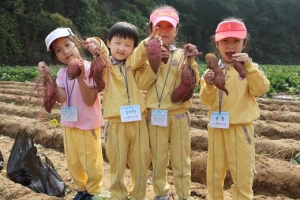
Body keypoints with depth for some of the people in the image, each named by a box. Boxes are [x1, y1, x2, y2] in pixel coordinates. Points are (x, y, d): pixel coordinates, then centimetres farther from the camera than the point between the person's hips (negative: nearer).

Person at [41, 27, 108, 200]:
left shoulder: (90, 68, -16)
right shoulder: (62, 72, 0)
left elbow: (90, 100, -22)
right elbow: (61, 98, -14)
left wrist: (80, 77, -32)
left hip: (88, 123, -6)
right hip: (69, 123, 6)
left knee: (91, 160, 9)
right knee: (73, 160, 18)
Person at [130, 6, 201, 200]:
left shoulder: (182, 54, 3)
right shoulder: (147, 54, 3)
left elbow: (192, 82, -6)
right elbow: (142, 83, -10)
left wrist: (190, 61, -19)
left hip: (179, 114, 0)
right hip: (156, 115, 1)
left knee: (181, 159, 7)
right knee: (158, 159, 11)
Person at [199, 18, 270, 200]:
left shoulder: (250, 68, -2)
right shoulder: (213, 70, 3)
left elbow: (261, 89, -19)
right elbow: (206, 100, -2)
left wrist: (249, 66, -28)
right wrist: (209, 86, -21)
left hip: (241, 128, -2)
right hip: (217, 128, 3)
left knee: (242, 175, 6)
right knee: (214, 173, 15)